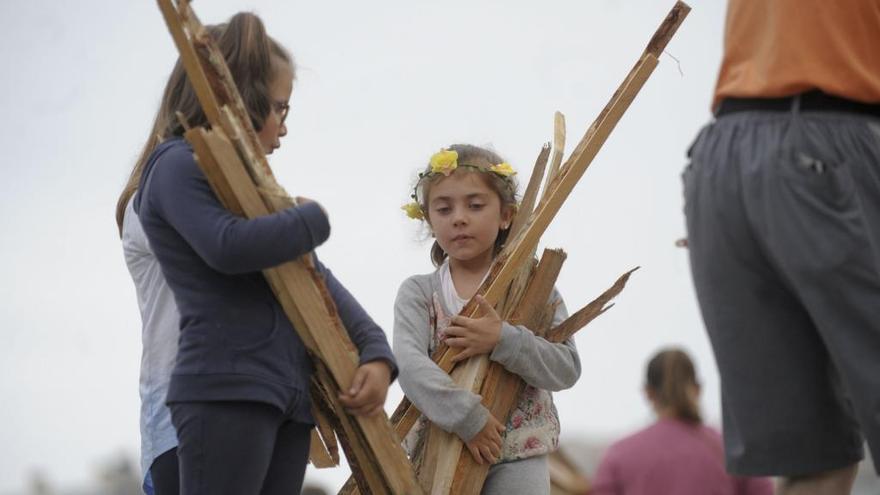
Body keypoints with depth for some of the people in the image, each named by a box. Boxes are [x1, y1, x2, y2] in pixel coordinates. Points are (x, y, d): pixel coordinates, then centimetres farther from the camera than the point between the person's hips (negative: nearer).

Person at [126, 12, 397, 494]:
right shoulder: (179, 164, -3)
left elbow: (318, 279, 20)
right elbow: (229, 247, -21)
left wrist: (376, 352, 5)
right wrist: (313, 219, -3)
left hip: (288, 398, 9)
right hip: (224, 393, -9)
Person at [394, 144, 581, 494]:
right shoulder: (419, 293, 1)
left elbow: (567, 368, -6)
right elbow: (408, 362, -16)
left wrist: (502, 340, -21)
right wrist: (467, 417, -27)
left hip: (518, 456, -1)